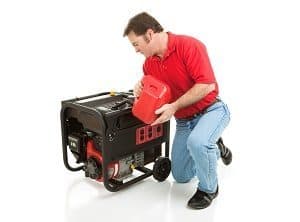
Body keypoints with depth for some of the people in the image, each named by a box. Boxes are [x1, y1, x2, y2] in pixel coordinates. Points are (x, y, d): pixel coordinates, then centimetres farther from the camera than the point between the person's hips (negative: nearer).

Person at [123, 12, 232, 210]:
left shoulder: (189, 46, -22)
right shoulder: (149, 62, 0)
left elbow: (207, 85, -29)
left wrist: (174, 106, -29)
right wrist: (140, 88, -10)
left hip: (211, 110, -7)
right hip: (184, 120, 8)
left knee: (197, 142, -40)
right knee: (181, 176, 14)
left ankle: (209, 188, -9)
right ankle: (214, 149, 39)